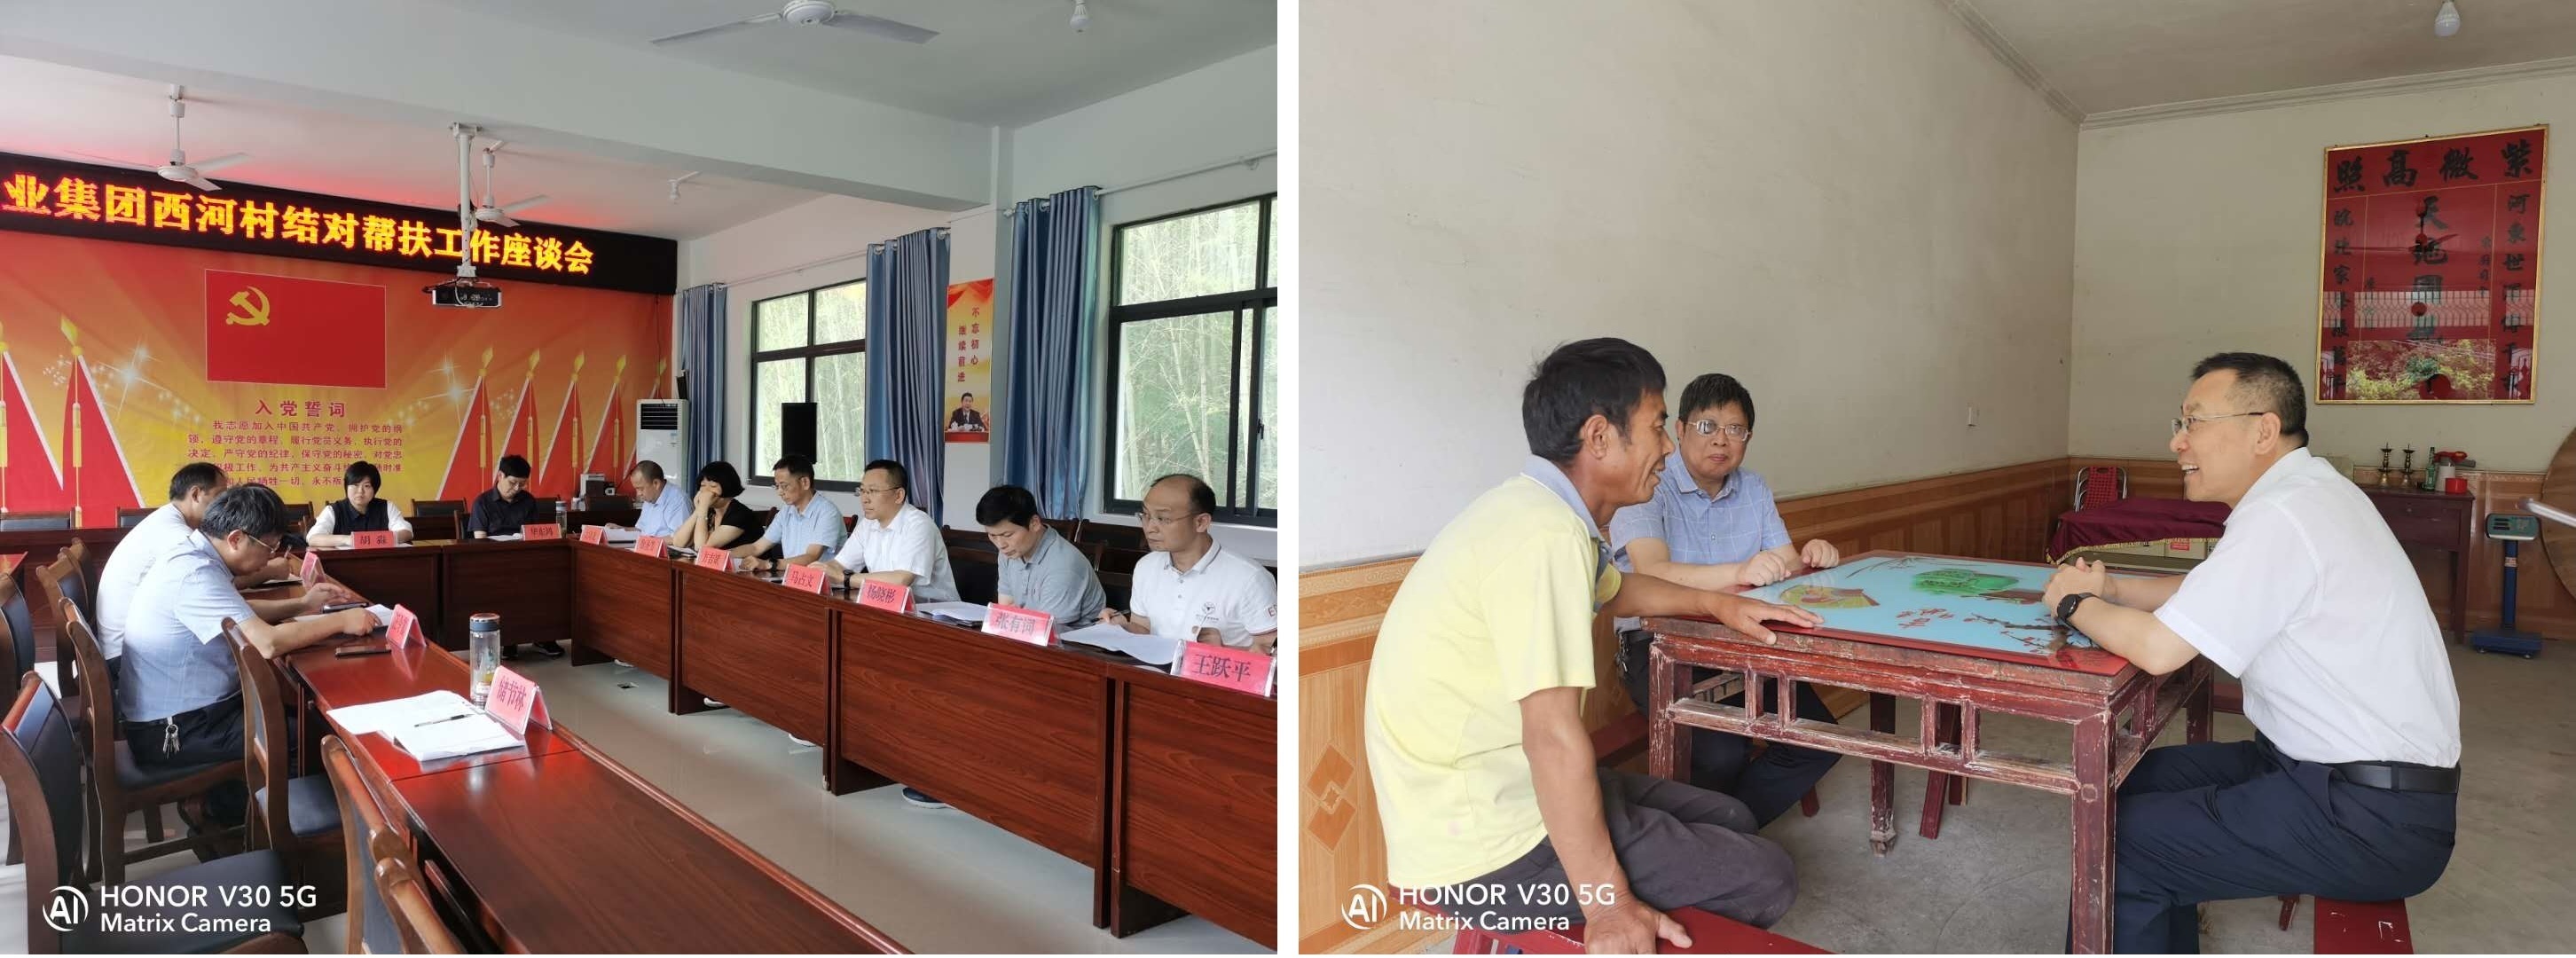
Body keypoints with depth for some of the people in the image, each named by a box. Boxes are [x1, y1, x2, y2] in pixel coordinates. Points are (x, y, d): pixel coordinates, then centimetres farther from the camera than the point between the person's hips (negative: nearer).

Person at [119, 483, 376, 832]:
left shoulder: (194, 555, 3)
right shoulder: (196, 574, -28)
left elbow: (239, 612, 21)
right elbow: (267, 642, -35)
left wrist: (302, 605, 9)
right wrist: (340, 621, -23)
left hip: (185, 709, 10)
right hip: (174, 729, -10)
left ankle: (218, 805, 18)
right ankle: (220, 815, 10)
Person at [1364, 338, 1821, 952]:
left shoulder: (1535, 509, 9)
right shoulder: (1548, 537, -24)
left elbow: (1612, 590, 32)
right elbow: (1554, 738, -27)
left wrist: (1719, 604, 31)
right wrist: (1609, 908, -21)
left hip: (1493, 786, 10)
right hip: (1490, 851, -10)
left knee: (1729, 819, 19)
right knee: (1765, 880, -3)